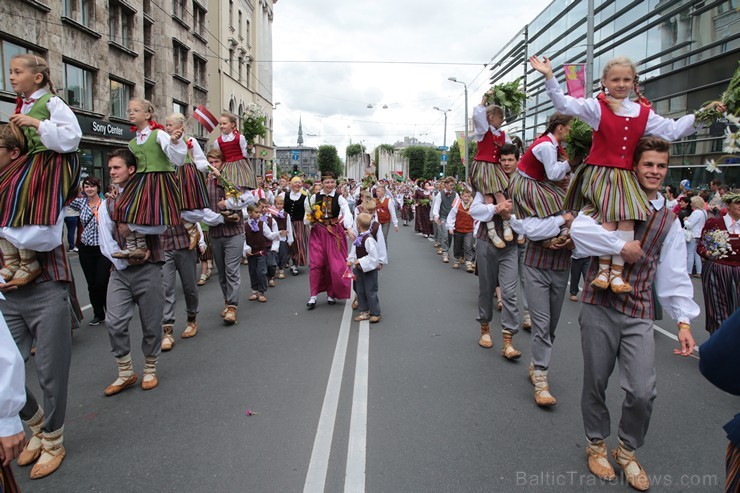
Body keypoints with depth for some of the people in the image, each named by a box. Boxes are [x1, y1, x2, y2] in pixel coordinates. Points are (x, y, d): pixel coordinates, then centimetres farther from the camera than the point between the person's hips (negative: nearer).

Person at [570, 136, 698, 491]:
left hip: (639, 313, 2)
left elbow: (674, 276, 6)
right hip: (599, 306, -2)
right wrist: (622, 246, -19)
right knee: (595, 383, 9)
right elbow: (579, 229, -18)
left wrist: (683, 321, -3)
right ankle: (596, 445, 34)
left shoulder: (669, 222, 11)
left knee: (642, 392, -4)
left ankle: (627, 451, 25)